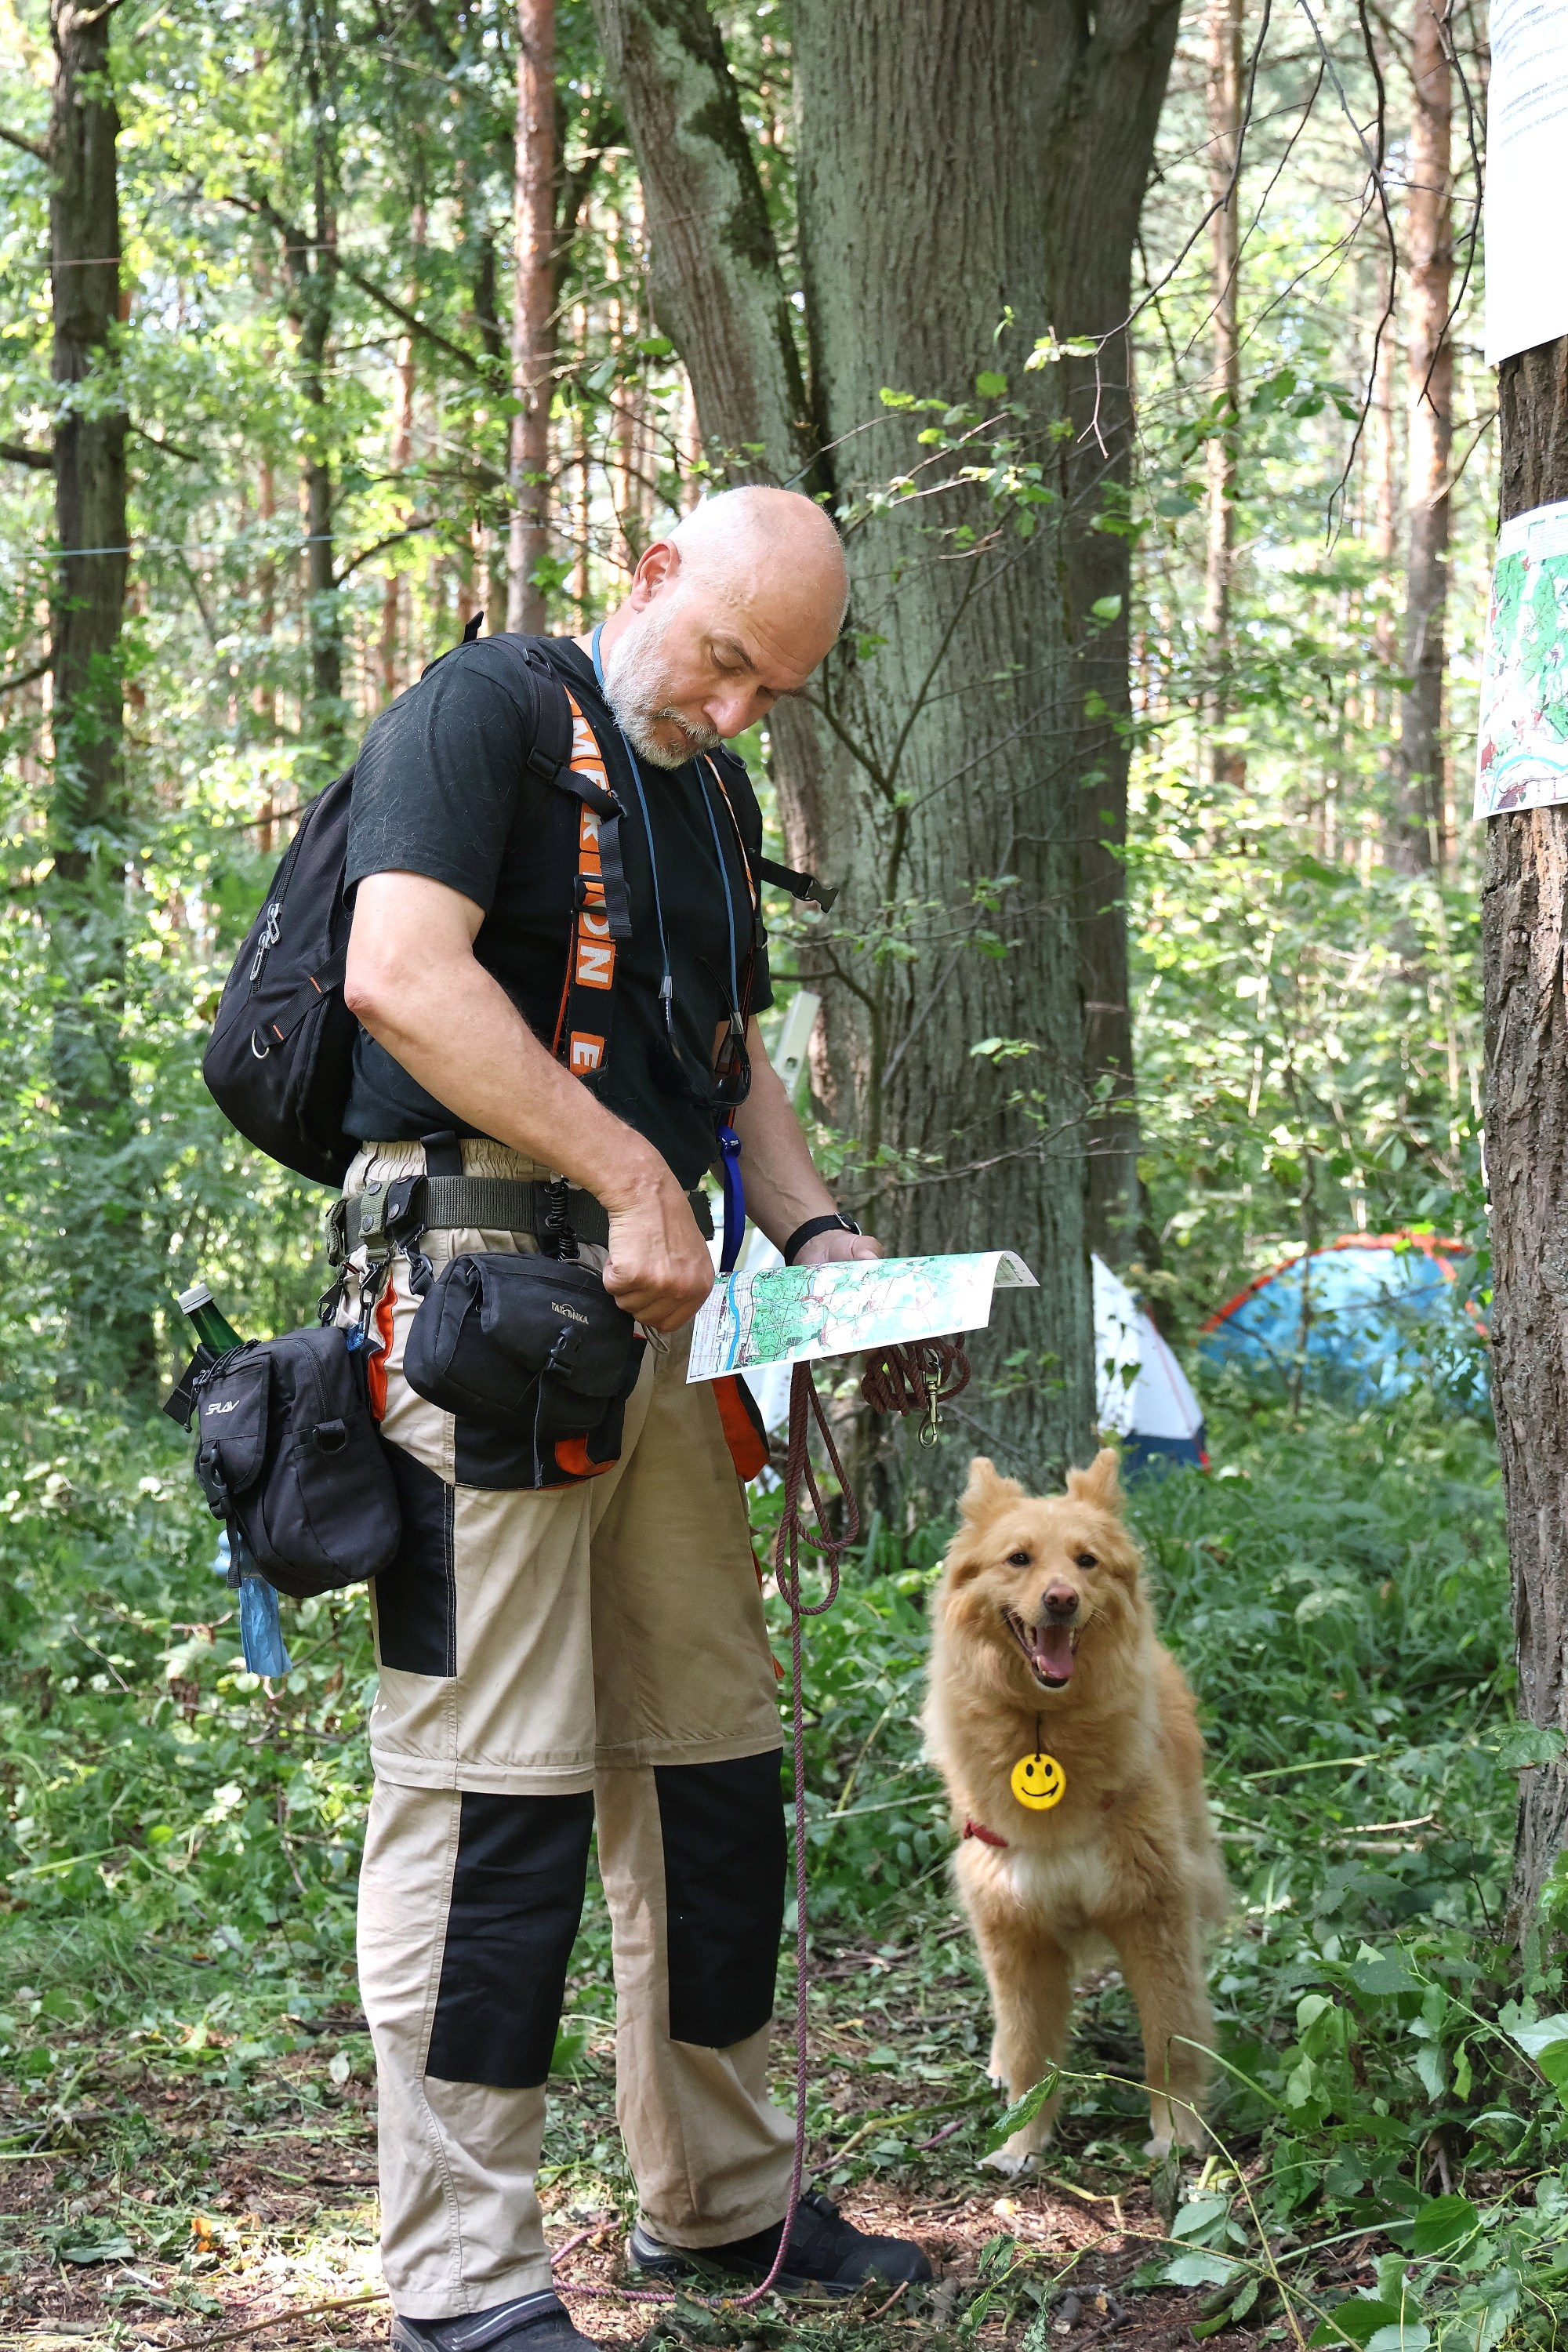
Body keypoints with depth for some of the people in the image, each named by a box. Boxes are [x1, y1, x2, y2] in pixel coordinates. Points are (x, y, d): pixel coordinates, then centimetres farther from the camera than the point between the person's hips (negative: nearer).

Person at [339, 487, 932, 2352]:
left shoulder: (714, 799, 22)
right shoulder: (481, 712, -4)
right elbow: (400, 973, -19)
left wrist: (814, 1235, 10)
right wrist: (630, 1175, -19)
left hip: (651, 1298, 9)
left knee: (711, 1760, 11)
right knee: (495, 1778, -9)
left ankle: (719, 2202, 24)